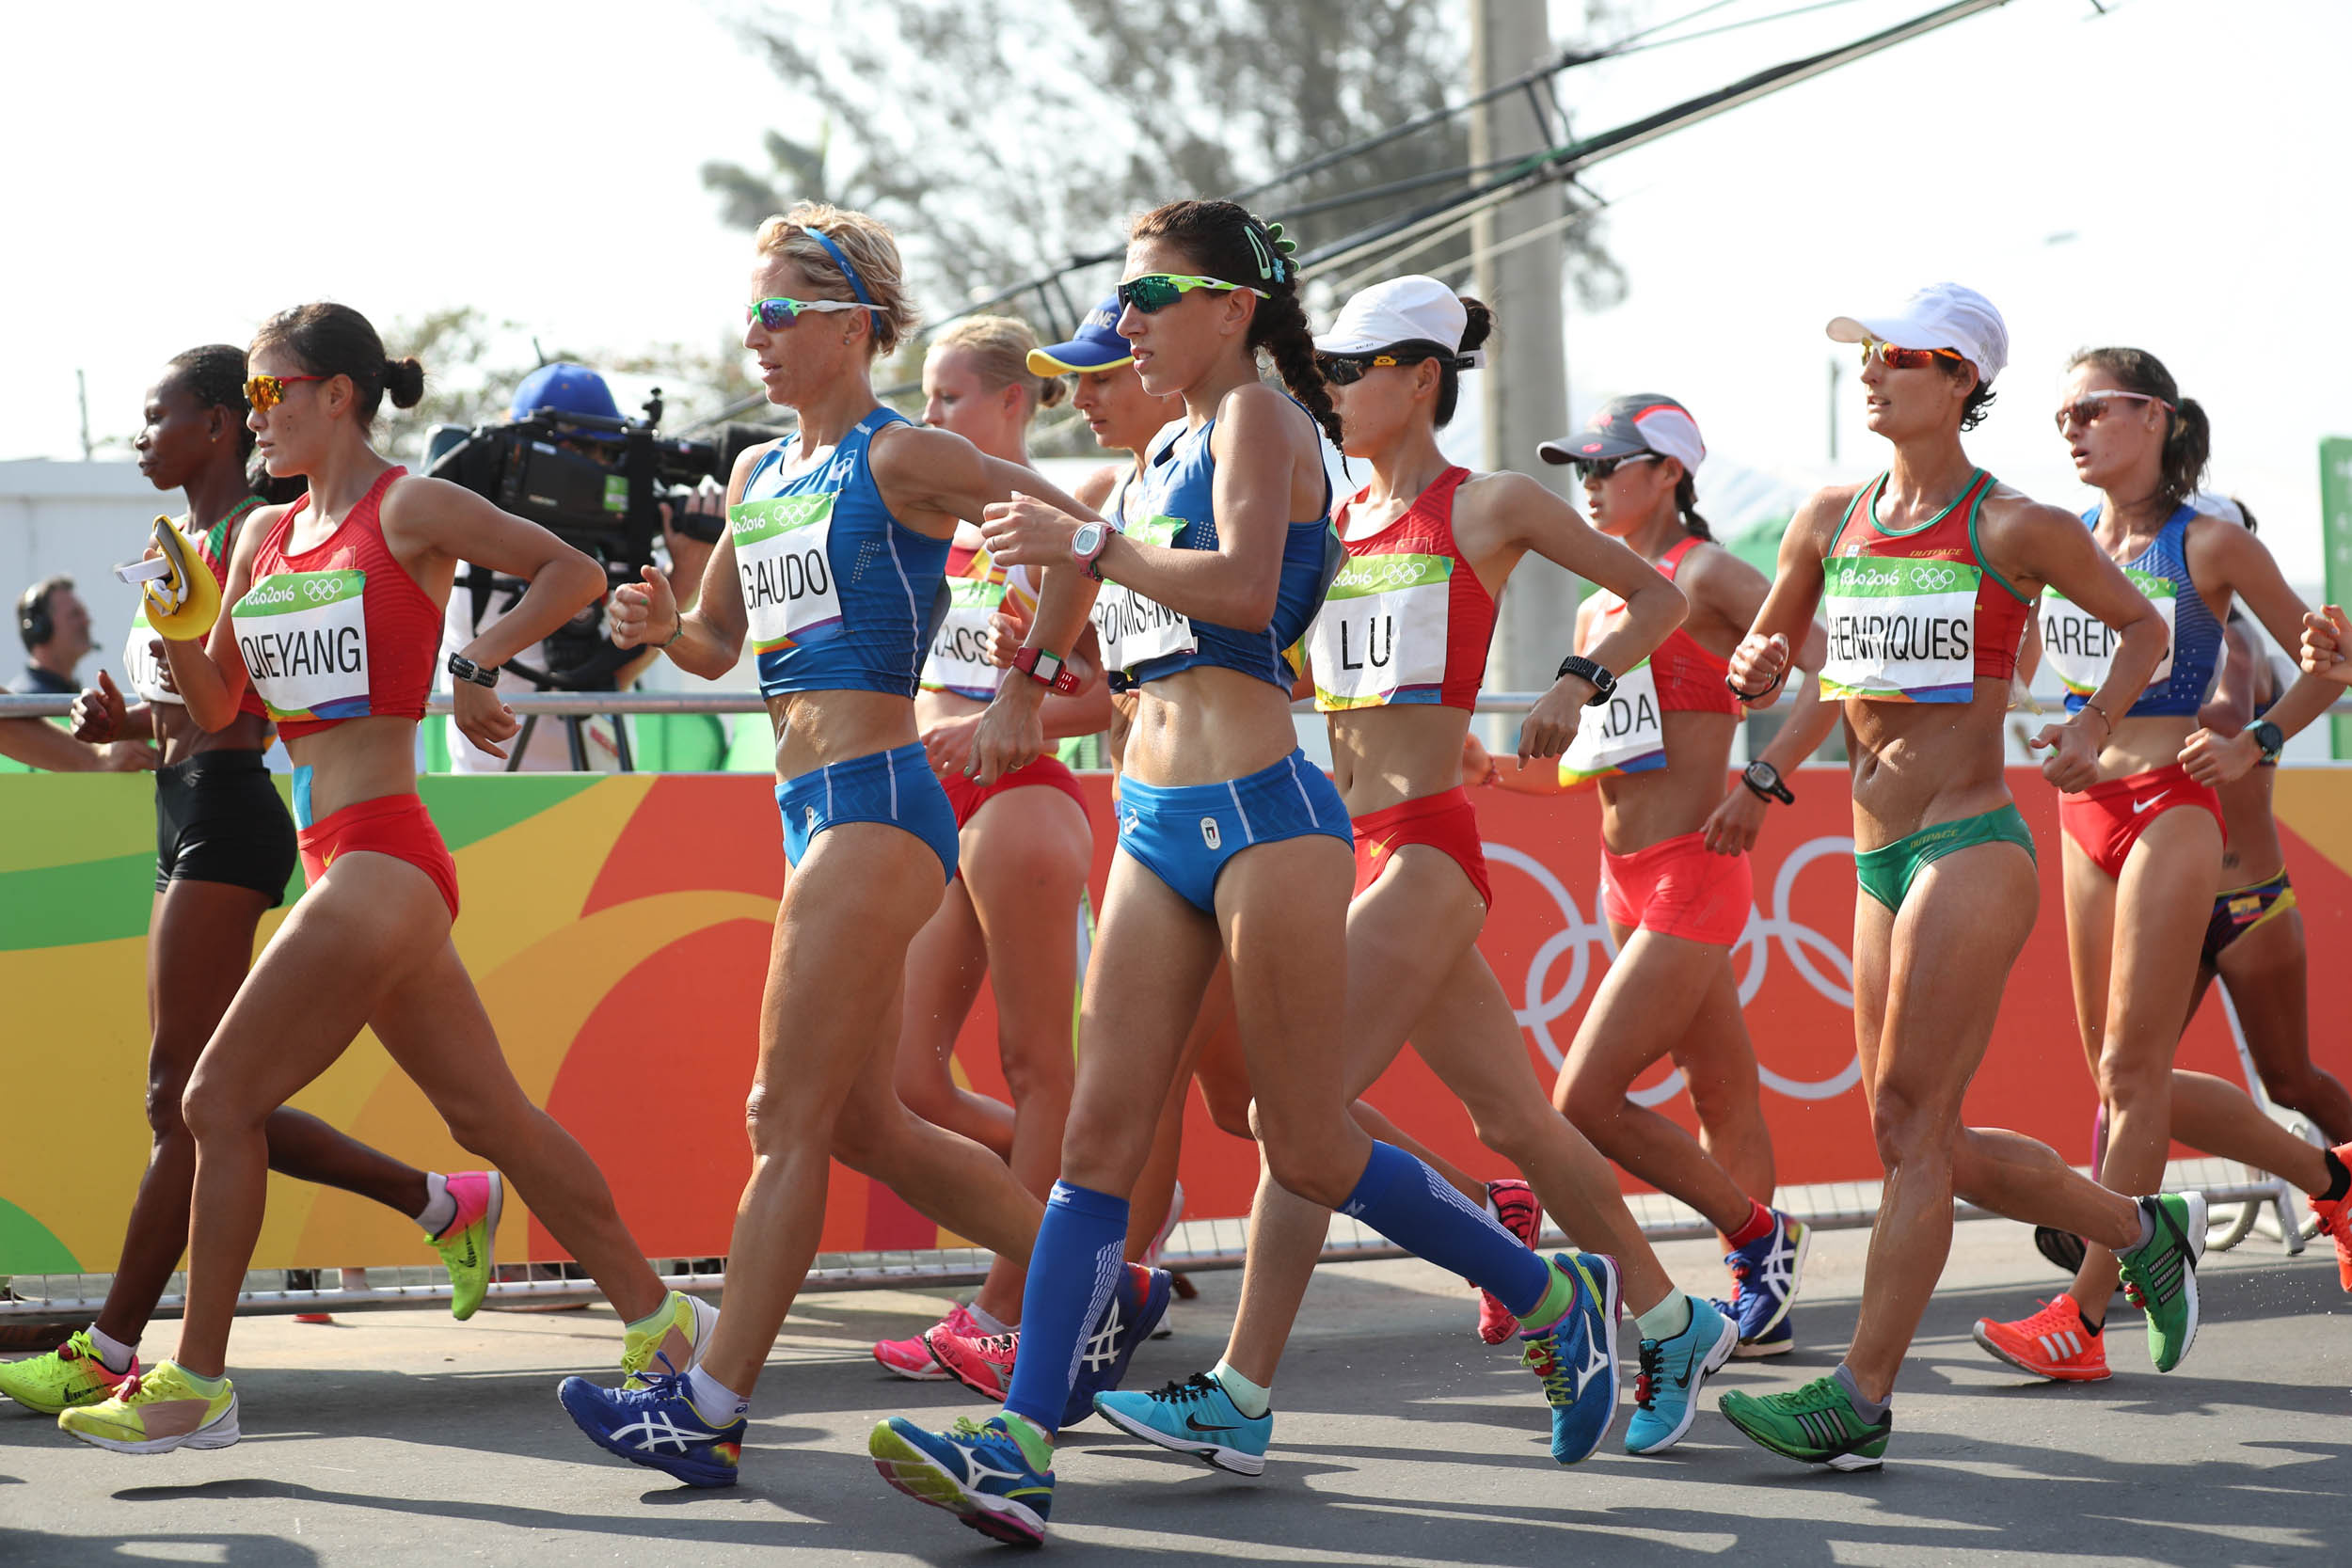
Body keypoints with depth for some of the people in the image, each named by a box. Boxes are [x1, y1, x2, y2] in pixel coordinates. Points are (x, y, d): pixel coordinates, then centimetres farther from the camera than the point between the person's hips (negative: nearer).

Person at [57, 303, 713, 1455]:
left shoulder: (409, 511, -5)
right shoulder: (263, 536, 17)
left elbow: (574, 571, -4)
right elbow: (218, 709, 19)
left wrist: (474, 667, -13)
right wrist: (179, 631, 1)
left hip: (379, 861, -9)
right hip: (345, 862, 9)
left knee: (222, 1100, -7)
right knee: (490, 1113, 12)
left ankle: (197, 1386, -2)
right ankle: (658, 1323, 19)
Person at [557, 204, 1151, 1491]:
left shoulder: (904, 459, -7)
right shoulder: (758, 476, 17)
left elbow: (1075, 524, -7)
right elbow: (720, 647, 24)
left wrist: (1050, 651, -10)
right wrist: (663, 625, 5)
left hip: (876, 807, -9)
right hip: (812, 811, 9)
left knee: (789, 1118, -10)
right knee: (866, 1126, 12)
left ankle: (712, 1410, -10)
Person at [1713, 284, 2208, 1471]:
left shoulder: (2013, 528, -5)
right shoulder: (1831, 520, 10)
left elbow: (2143, 628, 8)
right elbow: (1766, 647, 23)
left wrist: (2092, 726, -8)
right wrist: (1756, 669, -1)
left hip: (1972, 848, -7)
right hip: (1880, 864, 7)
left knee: (1909, 1124, -12)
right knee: (1930, 1147, 12)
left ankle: (1860, 1398, -12)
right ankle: (2146, 1229, 33)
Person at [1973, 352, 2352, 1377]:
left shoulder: (2208, 546, -4)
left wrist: (2256, 744, -6)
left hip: (2170, 808, -7)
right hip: (2084, 813, 7)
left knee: (2131, 1071, -8)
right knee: (2117, 1073, 9)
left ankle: (2085, 1316, -8)